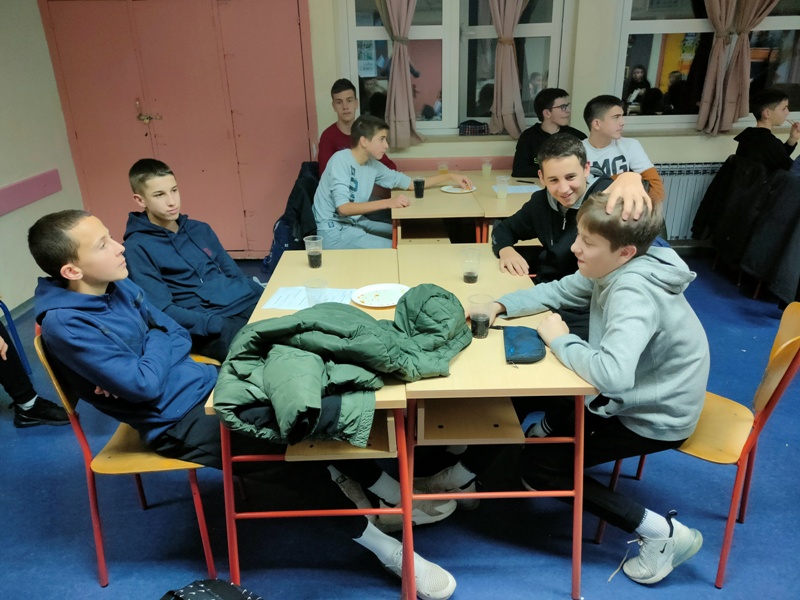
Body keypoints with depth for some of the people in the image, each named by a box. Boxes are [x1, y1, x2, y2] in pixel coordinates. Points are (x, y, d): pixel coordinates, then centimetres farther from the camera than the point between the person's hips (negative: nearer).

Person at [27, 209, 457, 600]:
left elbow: (179, 339, 9)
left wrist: (133, 373, -11)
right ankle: (378, 542, -9)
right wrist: (157, 339, -4)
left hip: (204, 383, 8)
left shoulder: (117, 286, 5)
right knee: (280, 449, -24)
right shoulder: (64, 324, -20)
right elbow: (145, 385, -23)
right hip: (176, 420, -8)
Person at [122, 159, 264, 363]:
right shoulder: (137, 247, -1)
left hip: (247, 304, 7)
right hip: (205, 327, -7)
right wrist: (218, 325, -21)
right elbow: (162, 310, -9)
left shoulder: (200, 229, 18)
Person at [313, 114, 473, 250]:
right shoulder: (340, 160, -19)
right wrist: (388, 203, -36)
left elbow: (411, 183, 10)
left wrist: (450, 176, 6)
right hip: (333, 231, -8)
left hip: (355, 223, 8)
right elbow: (343, 208, -30)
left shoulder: (373, 165, 1)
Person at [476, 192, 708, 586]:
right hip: (633, 389, 9)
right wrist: (499, 306, -10)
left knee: (536, 468, -6)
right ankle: (551, 430, 44)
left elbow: (612, 376, -48)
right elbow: (557, 291, 5)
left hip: (657, 417, -9)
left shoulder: (633, 294, -35)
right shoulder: (616, 269, -8)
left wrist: (560, 340, -30)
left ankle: (662, 533, 0)